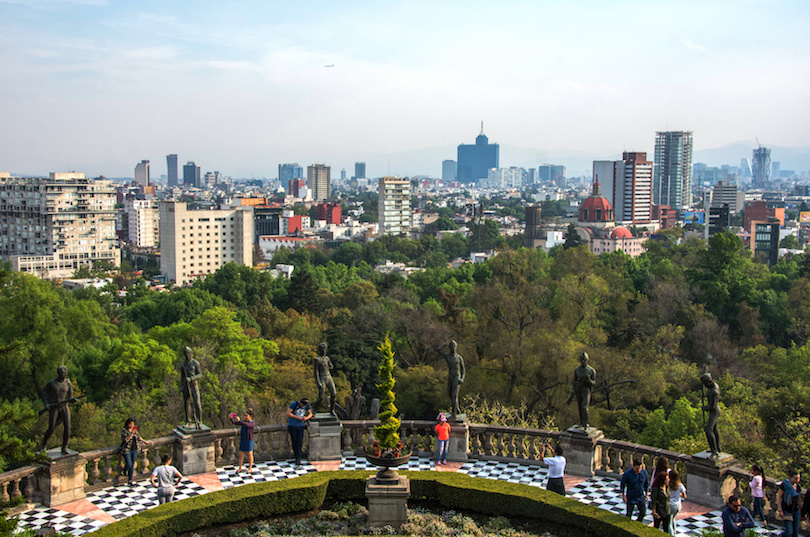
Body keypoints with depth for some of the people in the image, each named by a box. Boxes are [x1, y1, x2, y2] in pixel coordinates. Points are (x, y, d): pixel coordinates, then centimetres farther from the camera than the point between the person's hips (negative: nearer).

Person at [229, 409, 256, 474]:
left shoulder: (253, 423, -13)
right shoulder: (243, 421, 4)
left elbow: (247, 425, -34)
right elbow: (234, 423, -2)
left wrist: (239, 420, -37)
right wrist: (231, 418, -21)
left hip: (249, 441, -5)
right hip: (242, 441, 5)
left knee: (249, 455, 7)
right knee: (241, 455, 10)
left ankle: (250, 468, 22)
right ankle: (240, 468, 23)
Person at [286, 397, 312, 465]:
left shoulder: (307, 405, -1)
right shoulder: (294, 404, -13)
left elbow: (310, 413, 8)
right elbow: (288, 414, -12)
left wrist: (306, 418, -14)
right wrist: (297, 417, -20)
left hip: (300, 426, 3)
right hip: (292, 426, -3)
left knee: (299, 442, -8)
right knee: (294, 442, 1)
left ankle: (298, 459, -8)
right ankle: (297, 458, 13)